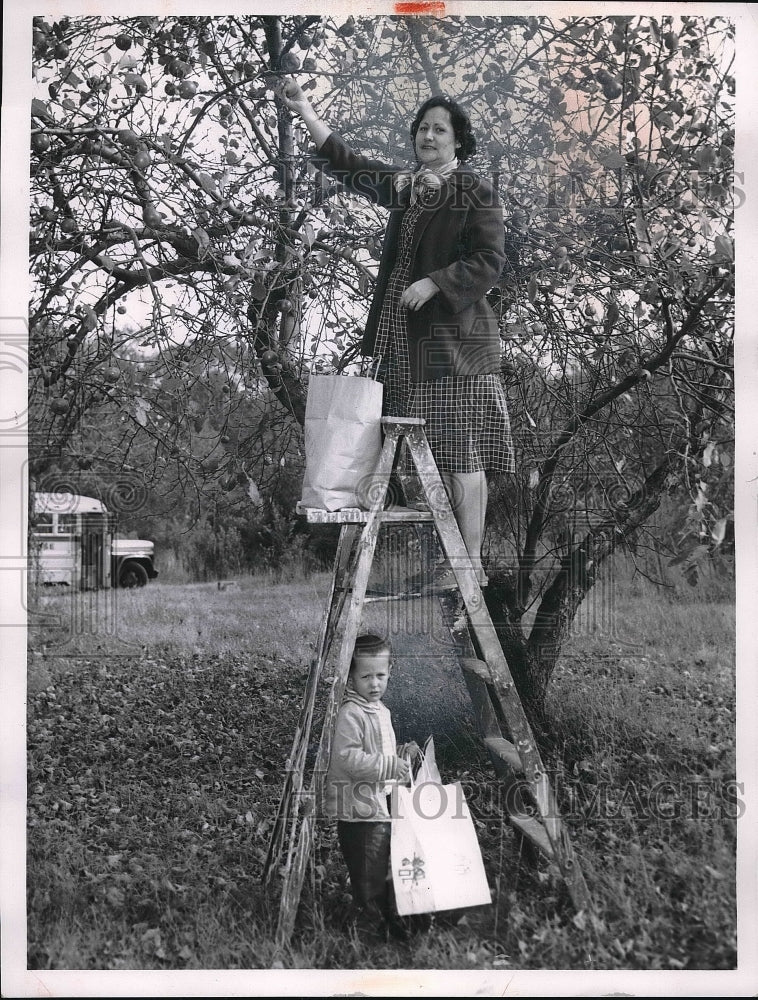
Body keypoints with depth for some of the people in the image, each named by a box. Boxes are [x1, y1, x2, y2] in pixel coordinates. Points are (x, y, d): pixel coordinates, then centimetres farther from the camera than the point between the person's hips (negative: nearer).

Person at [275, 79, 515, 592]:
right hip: (408, 338, 7)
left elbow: (490, 261, -8)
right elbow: (348, 163, 21)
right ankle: (448, 555, 12)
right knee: (430, 454, 6)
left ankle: (471, 561, -2)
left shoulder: (475, 191, -1)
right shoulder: (404, 186, 18)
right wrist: (305, 110, 15)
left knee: (460, 452, -6)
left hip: (454, 334, -7)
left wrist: (434, 283, -16)